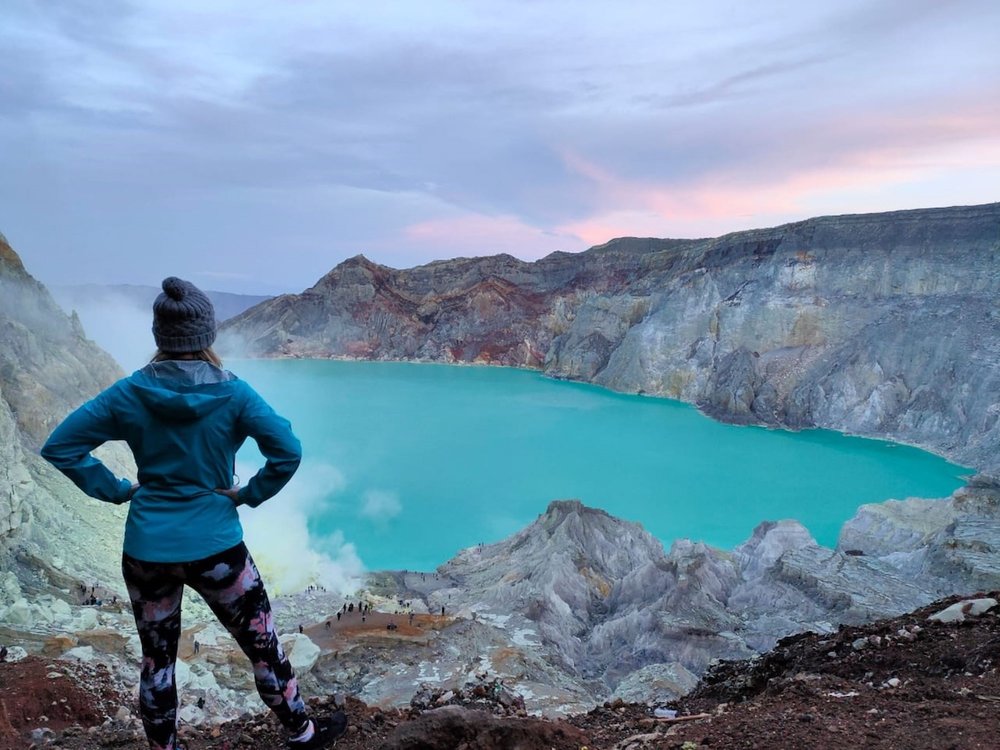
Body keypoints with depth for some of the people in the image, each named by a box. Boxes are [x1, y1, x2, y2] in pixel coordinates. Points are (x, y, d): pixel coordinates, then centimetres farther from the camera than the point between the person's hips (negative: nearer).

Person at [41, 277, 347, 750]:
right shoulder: (232, 393, -12)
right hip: (215, 547, -2)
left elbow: (59, 447, -2)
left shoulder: (130, 392, -5)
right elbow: (288, 451, -18)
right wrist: (250, 495, -5)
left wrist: (115, 490, 2)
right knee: (263, 646, 15)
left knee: (157, 660, 19)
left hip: (146, 550, 3)